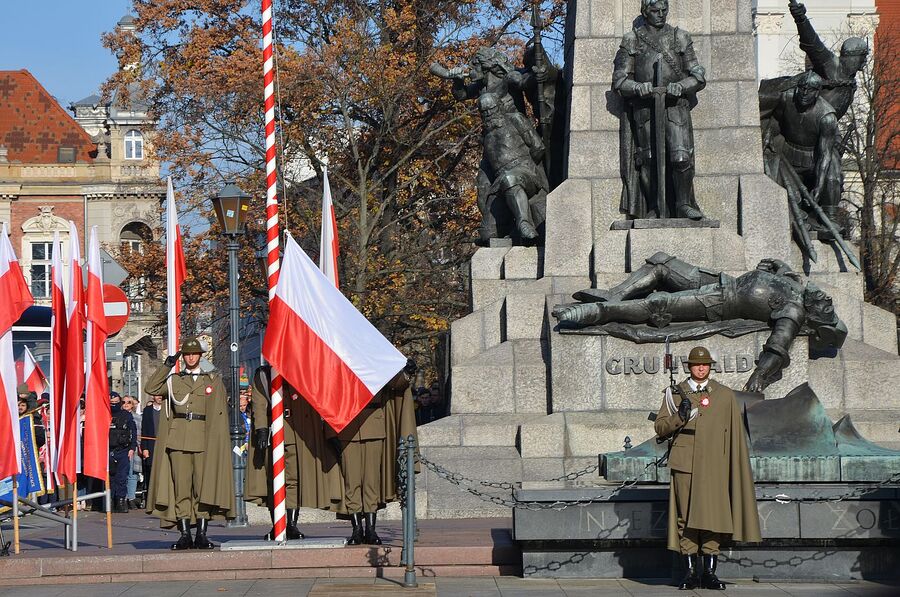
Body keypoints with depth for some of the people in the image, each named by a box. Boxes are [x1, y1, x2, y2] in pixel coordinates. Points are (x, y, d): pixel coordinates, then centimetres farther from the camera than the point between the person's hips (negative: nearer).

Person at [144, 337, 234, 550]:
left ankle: (202, 534, -1)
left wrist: (217, 440, -1)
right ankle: (185, 534, -1)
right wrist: (167, 366, 0)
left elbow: (220, 413, 9)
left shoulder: (213, 380, 12)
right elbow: (150, 388, 2)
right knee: (181, 486, -3)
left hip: (203, 439, -1)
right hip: (178, 438, 1)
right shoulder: (173, 380, 15)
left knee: (204, 485, -4)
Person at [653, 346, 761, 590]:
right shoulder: (675, 394, 11)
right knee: (686, 517, -2)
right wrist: (679, 417, -9)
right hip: (684, 464, 0)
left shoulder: (725, 396, 12)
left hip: (713, 466, 0)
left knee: (713, 516, -4)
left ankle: (709, 572, 3)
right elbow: (660, 428, 9)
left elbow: (735, 434, 13)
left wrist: (735, 466, 8)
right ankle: (691, 571, 4)